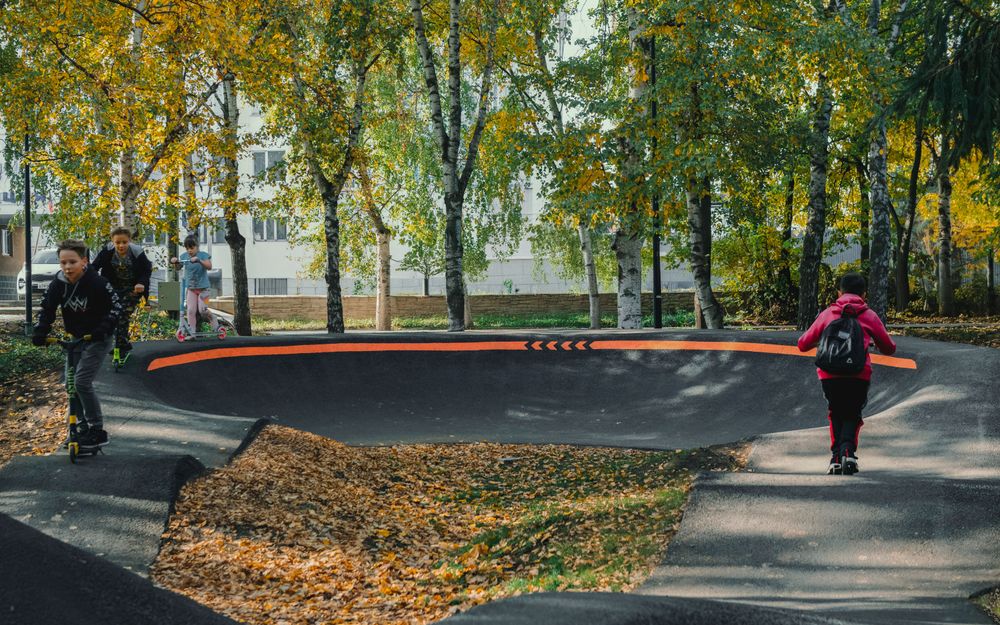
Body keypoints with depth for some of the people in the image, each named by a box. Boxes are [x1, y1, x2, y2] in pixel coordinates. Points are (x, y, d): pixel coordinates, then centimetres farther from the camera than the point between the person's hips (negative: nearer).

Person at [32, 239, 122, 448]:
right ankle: (84, 427, 20)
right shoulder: (58, 283, -7)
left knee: (82, 382, -17)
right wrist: (40, 333, -15)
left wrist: (103, 329, -28)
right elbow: (47, 309, 0)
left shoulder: (96, 283, -23)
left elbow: (115, 306, -16)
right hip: (76, 338, 7)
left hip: (97, 339, -7)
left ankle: (98, 431, -9)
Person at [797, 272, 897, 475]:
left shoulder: (827, 314, 13)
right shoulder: (869, 315, 12)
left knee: (836, 414, 23)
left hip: (829, 374, 1)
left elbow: (803, 345, 17)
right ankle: (848, 451, -8)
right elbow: (889, 348, 20)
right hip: (859, 375, -1)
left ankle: (836, 457, 10)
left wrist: (820, 340, 38)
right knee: (852, 416, 18)